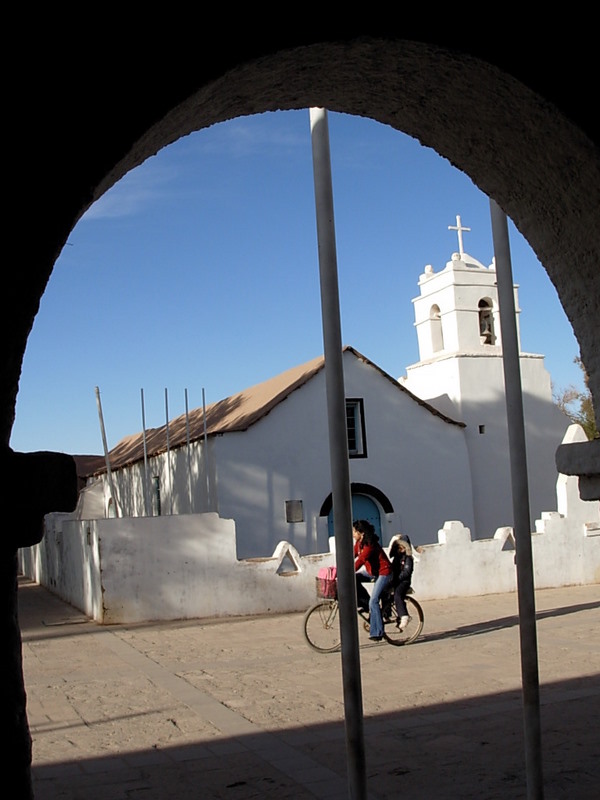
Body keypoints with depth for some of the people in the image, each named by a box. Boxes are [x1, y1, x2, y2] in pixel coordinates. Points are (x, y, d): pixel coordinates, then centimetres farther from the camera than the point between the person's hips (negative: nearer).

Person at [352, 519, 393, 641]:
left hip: (383, 573, -9)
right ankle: (364, 603, 1)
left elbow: (359, 562, -33)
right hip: (372, 571, 9)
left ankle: (377, 632, -8)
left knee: (373, 601, -15)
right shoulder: (359, 543, 1)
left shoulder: (370, 545, -26)